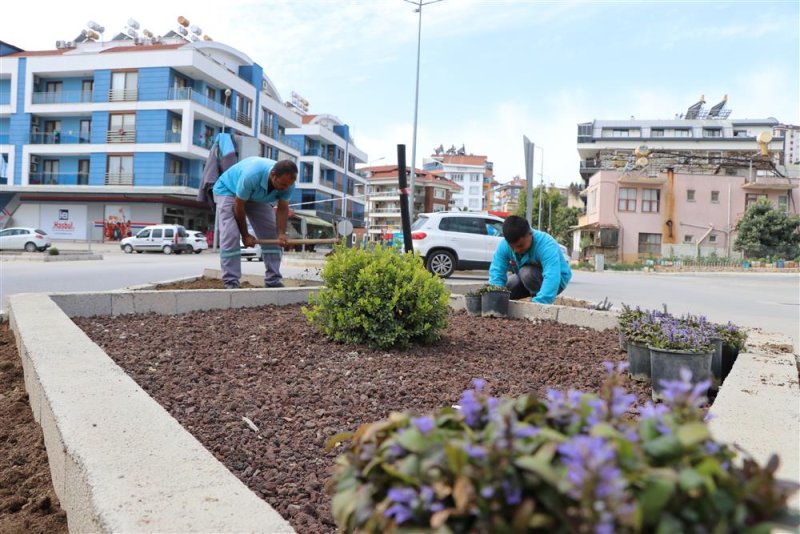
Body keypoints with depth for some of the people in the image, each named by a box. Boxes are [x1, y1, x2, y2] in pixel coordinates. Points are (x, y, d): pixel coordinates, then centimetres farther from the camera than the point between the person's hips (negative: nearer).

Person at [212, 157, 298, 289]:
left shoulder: (288, 183, -27)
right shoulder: (252, 175, -43)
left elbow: (282, 208, -17)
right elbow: (238, 207, -30)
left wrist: (281, 234, -33)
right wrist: (245, 235, -20)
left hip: (257, 197, 6)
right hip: (228, 190, -5)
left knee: (272, 235, -3)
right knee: (230, 235, -20)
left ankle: (273, 281, 2)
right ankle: (230, 282, -15)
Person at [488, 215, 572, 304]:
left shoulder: (546, 245, -38)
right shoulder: (504, 245, -23)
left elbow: (552, 278, -49)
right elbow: (496, 272, -26)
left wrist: (538, 303, -60)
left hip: (557, 280, -6)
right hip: (528, 277, 6)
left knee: (527, 273, -33)